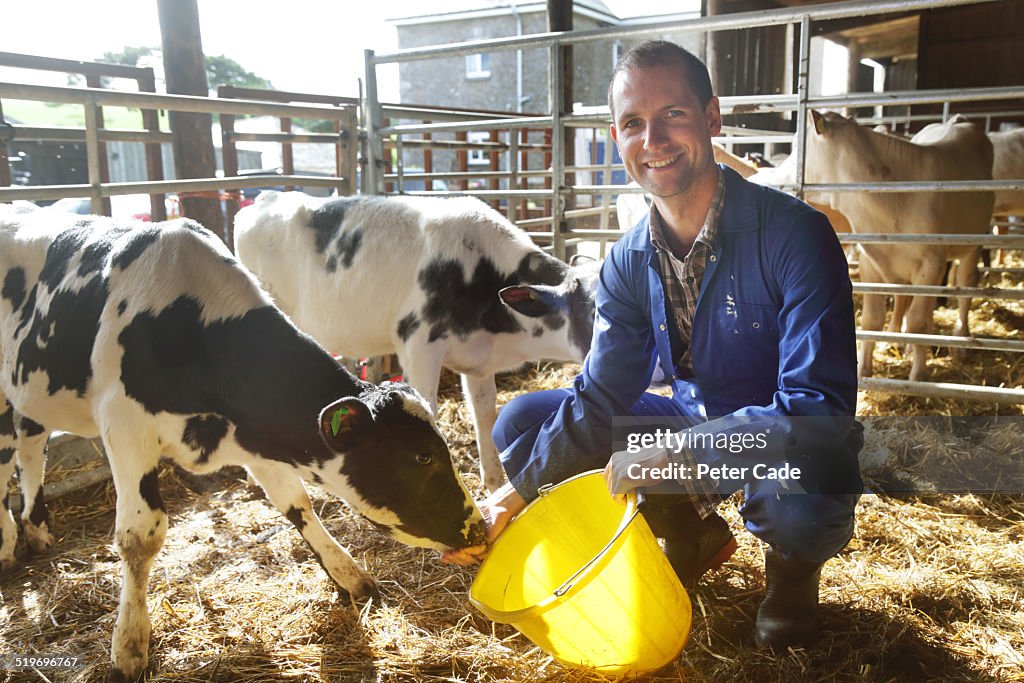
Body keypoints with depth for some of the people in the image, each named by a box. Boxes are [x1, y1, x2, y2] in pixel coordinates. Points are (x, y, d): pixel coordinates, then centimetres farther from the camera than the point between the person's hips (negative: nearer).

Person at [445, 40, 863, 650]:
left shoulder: (794, 234, -23)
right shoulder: (630, 263, -6)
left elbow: (820, 407, -29)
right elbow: (600, 399, -2)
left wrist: (674, 453, -34)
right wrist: (518, 492, -12)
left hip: (791, 452, -5)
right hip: (693, 431, 5)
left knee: (803, 499, -41)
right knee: (521, 422, -4)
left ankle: (794, 566, 0)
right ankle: (693, 533, 11)